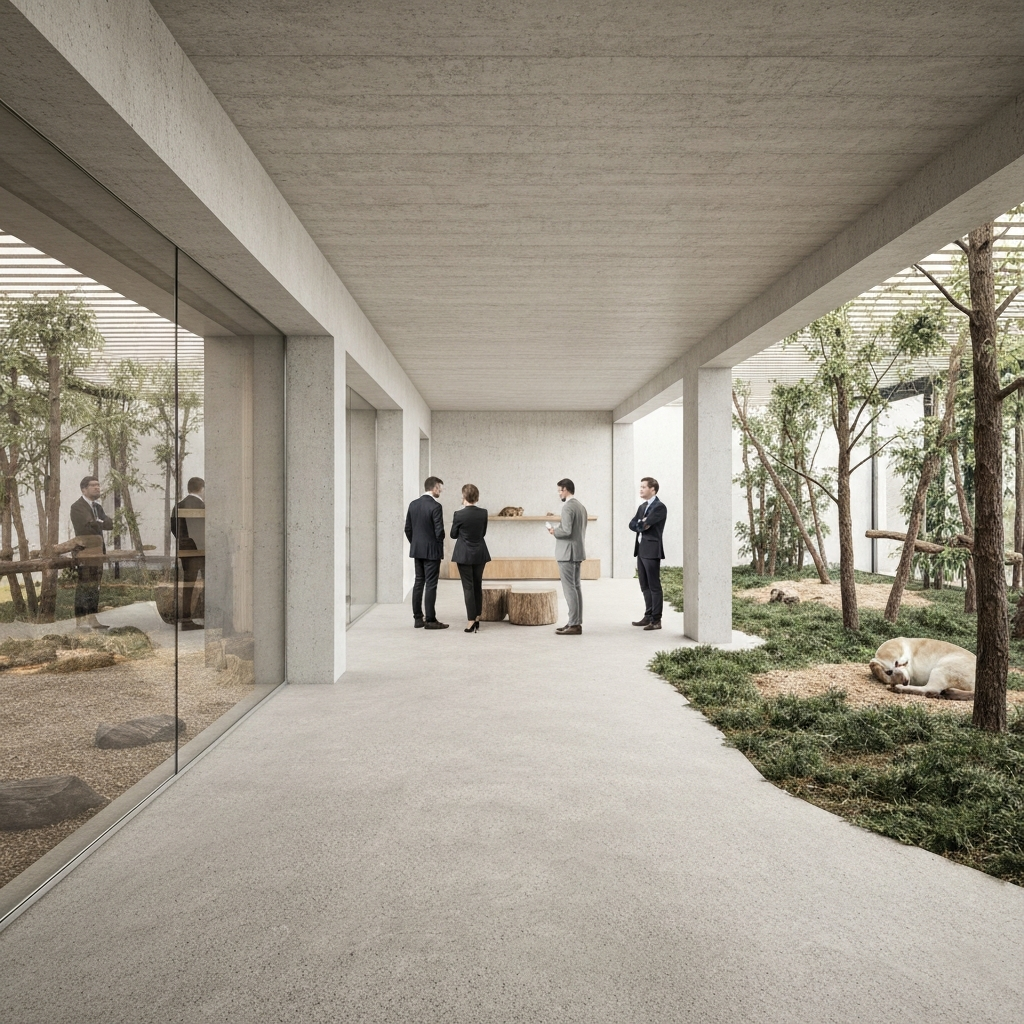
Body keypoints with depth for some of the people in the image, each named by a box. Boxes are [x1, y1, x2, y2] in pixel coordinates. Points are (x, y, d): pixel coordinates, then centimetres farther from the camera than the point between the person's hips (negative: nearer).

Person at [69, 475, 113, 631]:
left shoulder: (98, 507, 18)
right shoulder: (77, 506, -7)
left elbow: (106, 523, 6)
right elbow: (91, 523, -20)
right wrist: (109, 523, -9)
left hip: (98, 551, 8)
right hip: (84, 552, -8)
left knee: (95, 587, 9)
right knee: (83, 587, -7)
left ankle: (92, 619, 14)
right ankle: (82, 621, -4)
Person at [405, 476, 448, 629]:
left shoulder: (413, 504, 6)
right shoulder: (435, 506, -16)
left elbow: (408, 528, 9)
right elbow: (439, 530, -16)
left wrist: (415, 543, 17)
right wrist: (440, 547, 1)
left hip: (417, 550, 7)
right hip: (432, 550, -7)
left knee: (419, 582, 11)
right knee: (431, 585, -2)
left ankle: (418, 618, 14)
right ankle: (430, 620, 1)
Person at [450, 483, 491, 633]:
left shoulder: (459, 514, -13)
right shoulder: (483, 513, -3)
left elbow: (453, 535, -1)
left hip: (464, 554, -3)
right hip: (480, 553, 4)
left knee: (468, 587, 0)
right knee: (477, 586, 13)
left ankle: (471, 621, -2)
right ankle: (476, 620, 18)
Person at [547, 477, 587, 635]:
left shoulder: (567, 507, -16)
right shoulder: (581, 506, 14)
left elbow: (566, 531, -24)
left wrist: (554, 531, -6)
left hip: (567, 553, -10)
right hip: (577, 551, 10)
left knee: (569, 588, -7)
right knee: (576, 587, 12)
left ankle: (574, 625, -6)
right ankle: (576, 622, 17)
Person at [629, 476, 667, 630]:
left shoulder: (659, 507, -10)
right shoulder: (642, 507, 18)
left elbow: (645, 524, -18)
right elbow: (632, 525, 10)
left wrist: (640, 524, 2)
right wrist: (643, 524, -7)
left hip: (652, 550, -9)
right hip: (641, 549, 9)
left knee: (654, 586, -4)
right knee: (645, 586, 13)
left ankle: (656, 620, 0)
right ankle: (648, 616, 21)